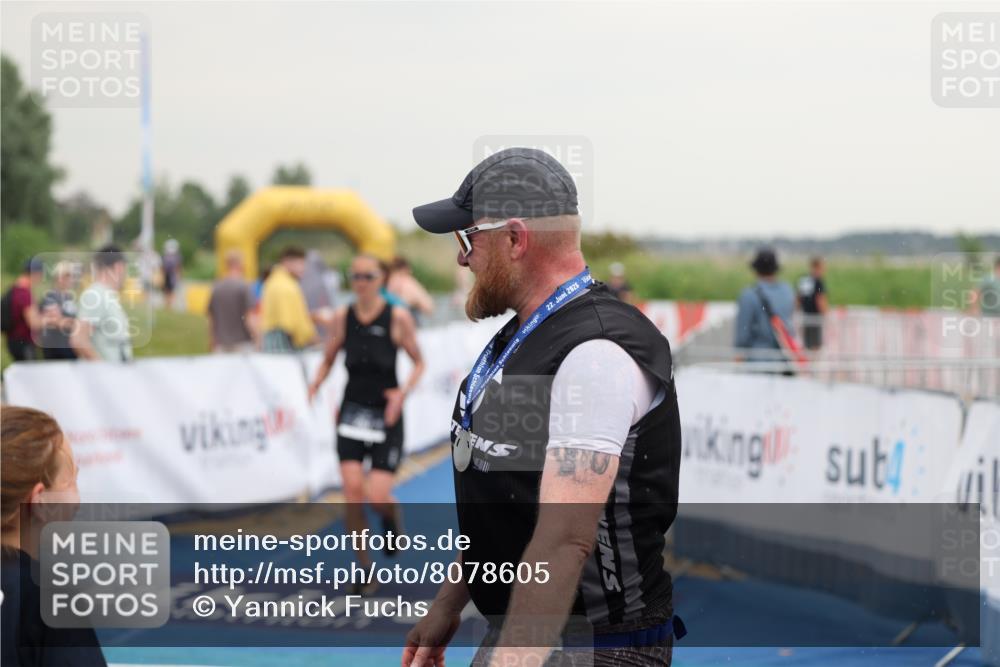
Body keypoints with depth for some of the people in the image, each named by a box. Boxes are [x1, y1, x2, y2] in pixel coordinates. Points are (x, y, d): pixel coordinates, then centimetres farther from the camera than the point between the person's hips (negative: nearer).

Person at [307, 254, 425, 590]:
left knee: (377, 497, -10)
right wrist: (314, 386, -7)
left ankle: (391, 516, 30)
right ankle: (364, 567, 5)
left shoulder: (398, 317, -6)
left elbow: (418, 362, 1)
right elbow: (328, 360, 11)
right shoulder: (342, 317, 2)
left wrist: (404, 392, -16)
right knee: (352, 490, -9)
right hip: (352, 412, 2)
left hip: (386, 415, -2)